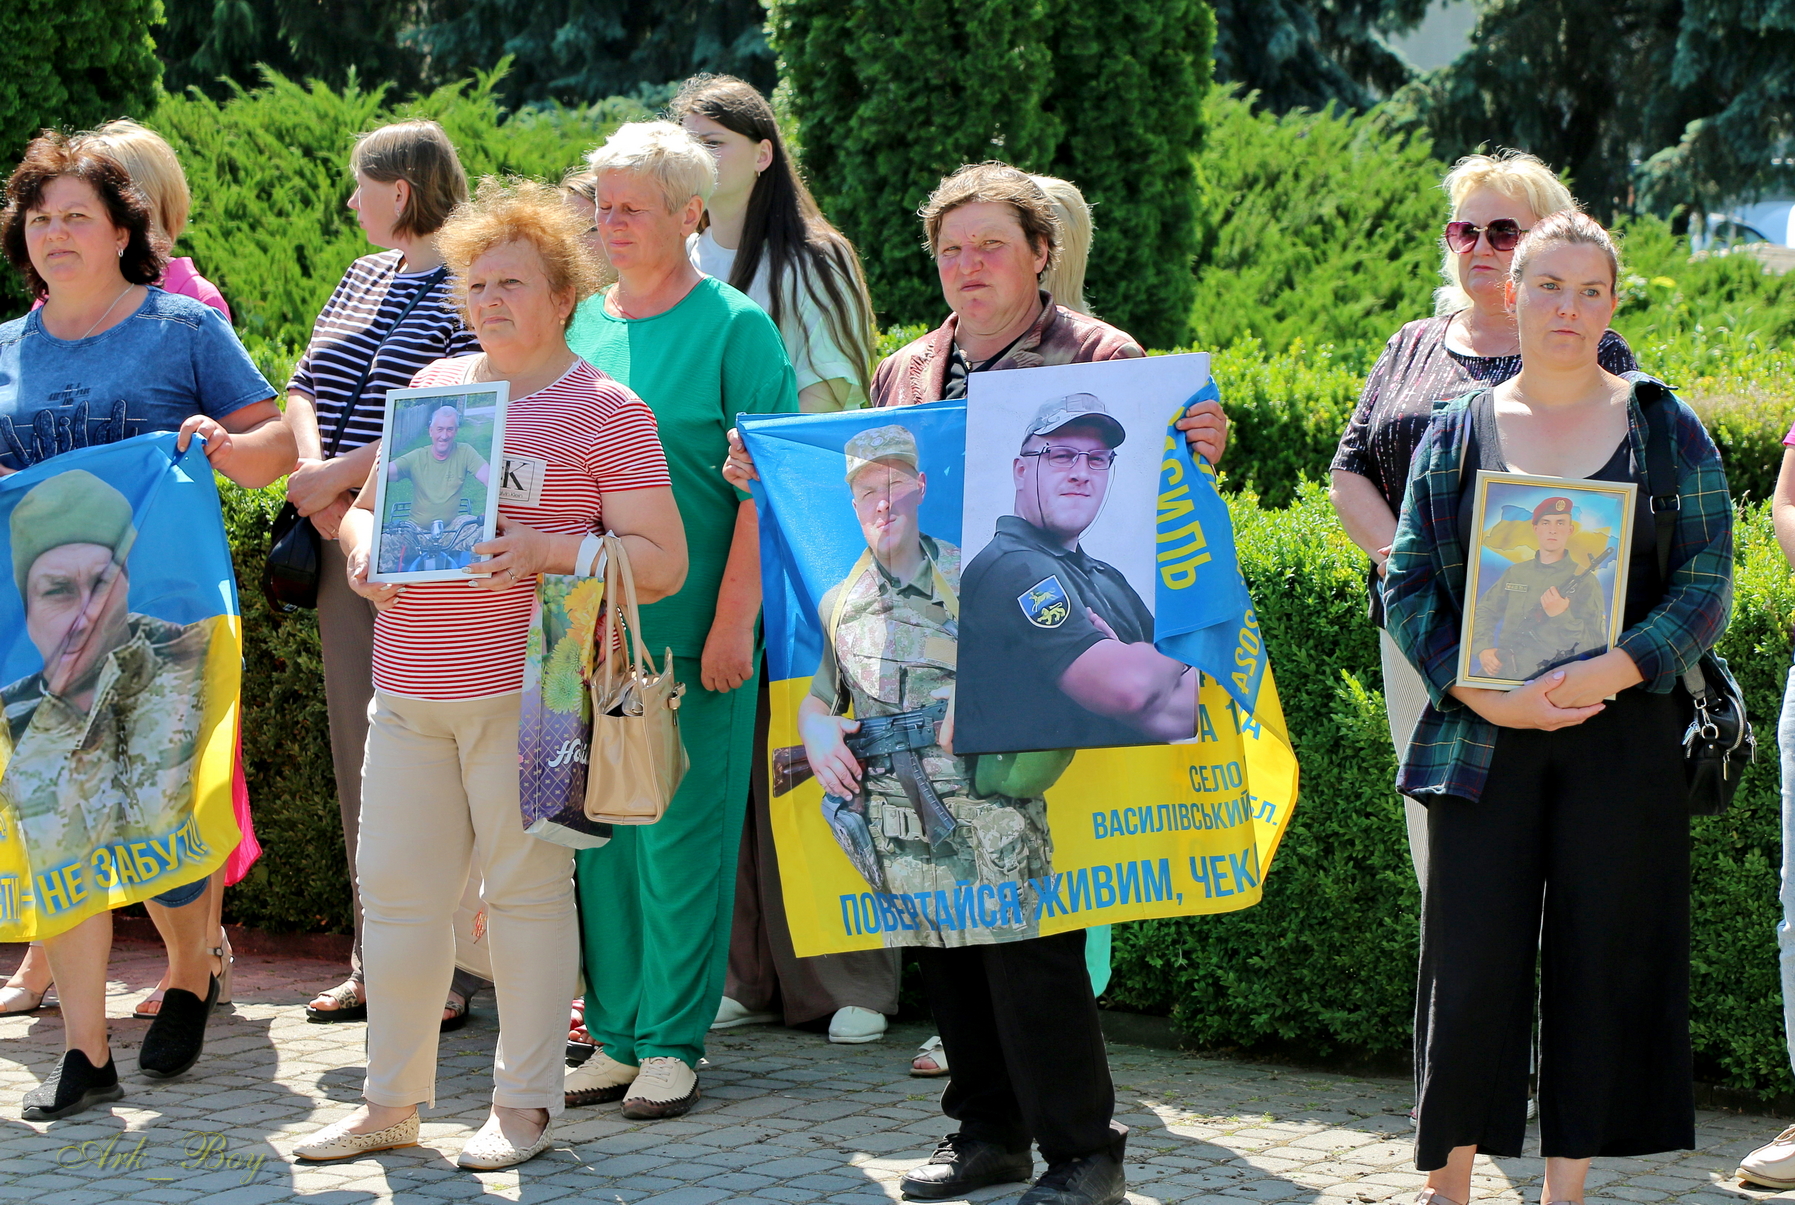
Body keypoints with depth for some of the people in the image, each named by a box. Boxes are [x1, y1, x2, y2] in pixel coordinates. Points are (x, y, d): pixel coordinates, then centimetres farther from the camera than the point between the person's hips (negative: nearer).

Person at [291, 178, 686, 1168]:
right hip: (408, 685, 5)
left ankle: (524, 1103, 10)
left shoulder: (606, 411, -1)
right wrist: (363, 549, -1)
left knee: (525, 887, 0)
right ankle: (390, 1103, 16)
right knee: (395, 889, 6)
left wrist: (550, 551, -19)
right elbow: (363, 503, 22)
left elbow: (661, 563, -5)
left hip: (524, 686, -5)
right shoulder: (431, 389, 15)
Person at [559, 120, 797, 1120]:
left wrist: (733, 622, -14)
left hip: (690, 627, -5)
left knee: (681, 832, -1)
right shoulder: (582, 325, 12)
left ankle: (673, 1041, 7)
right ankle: (615, 1033, 17)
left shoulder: (736, 328, -5)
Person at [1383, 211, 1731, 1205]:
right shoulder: (1458, 432, 8)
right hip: (1484, 740, 0)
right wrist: (1484, 695, -11)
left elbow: (1706, 585, -1)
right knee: (1470, 962, -2)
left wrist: (1607, 672, -16)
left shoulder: (1665, 431, 5)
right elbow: (1409, 583, 4)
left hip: (1622, 740, 0)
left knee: (1600, 962, 1)